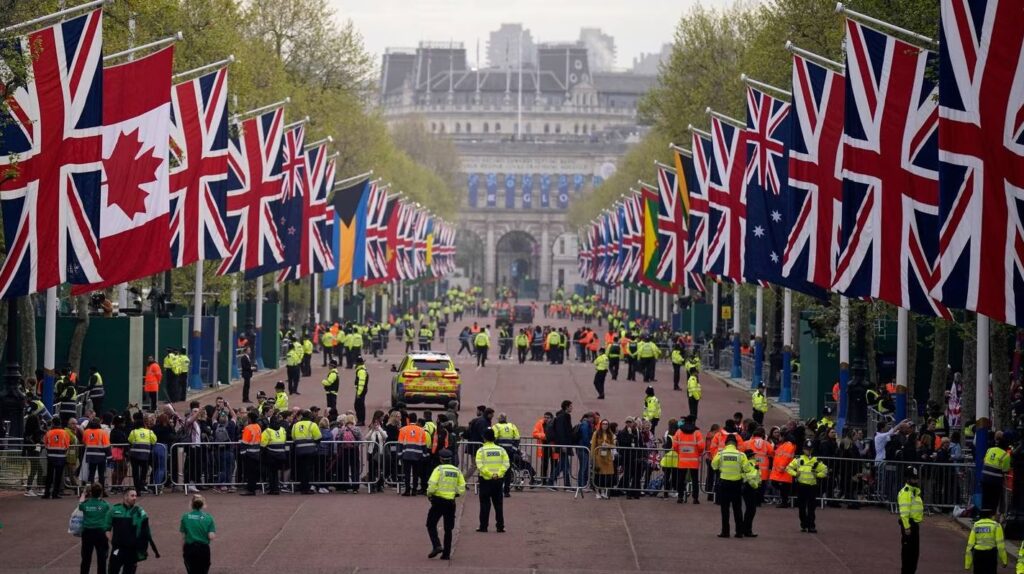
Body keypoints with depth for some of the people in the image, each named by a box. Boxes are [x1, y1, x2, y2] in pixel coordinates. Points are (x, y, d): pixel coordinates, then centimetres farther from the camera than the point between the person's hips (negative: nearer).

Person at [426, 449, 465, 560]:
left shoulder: (439, 469, -8)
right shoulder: (457, 471, 5)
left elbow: (432, 485, -16)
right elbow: (462, 490, 3)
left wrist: (429, 494, 3)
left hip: (438, 501, -4)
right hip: (451, 503, 4)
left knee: (431, 525, 7)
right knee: (448, 529, 11)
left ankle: (437, 546, -13)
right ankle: (446, 553, 9)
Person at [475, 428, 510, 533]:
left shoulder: (481, 450, -6)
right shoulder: (501, 450, 3)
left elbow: (480, 466, -16)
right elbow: (506, 464, -6)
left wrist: (490, 474, -15)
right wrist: (498, 474, -11)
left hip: (486, 480, -3)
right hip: (499, 480, 3)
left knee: (485, 504, 4)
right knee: (498, 504, 10)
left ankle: (483, 526, 4)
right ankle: (500, 526, 10)